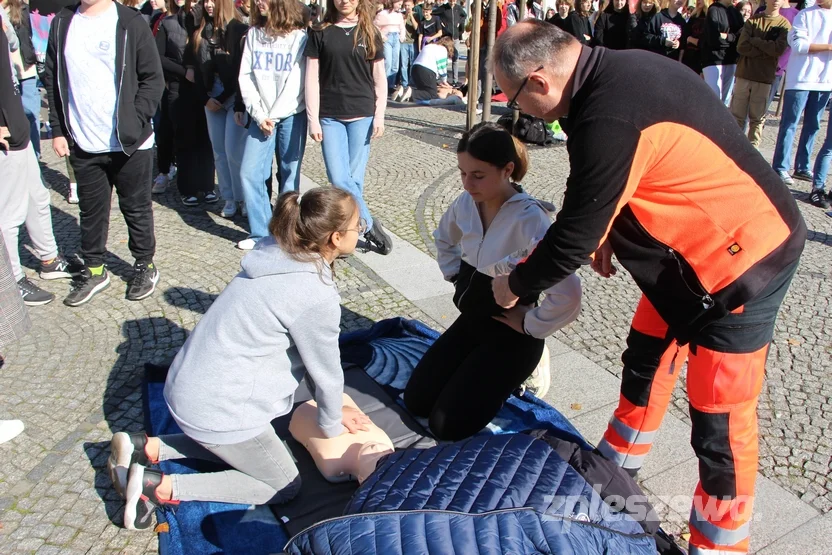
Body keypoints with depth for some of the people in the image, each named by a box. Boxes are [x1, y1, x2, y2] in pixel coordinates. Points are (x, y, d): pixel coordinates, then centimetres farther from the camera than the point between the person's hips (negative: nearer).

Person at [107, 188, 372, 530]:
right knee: (285, 487, 12)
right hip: (218, 407, -9)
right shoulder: (316, 296, -25)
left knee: (239, 446, 32)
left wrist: (331, 410, 15)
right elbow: (326, 371, -10)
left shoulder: (279, 255, 2)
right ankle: (161, 488, 2)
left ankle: (146, 448, 20)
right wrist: (332, 426, 9)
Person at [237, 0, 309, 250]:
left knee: (290, 175, 2)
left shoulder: (300, 35, -1)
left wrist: (274, 116, -11)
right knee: (250, 173, -5)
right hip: (261, 116, 3)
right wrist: (259, 114, -6)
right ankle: (261, 232, 5)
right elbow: (245, 76, 6)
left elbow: (298, 81, -7)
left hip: (291, 115, -3)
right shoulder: (253, 34, 10)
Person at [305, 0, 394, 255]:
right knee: (339, 178, -8)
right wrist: (313, 119, -4)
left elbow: (379, 78, 9)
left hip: (362, 115, 0)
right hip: (330, 116, 0)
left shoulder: (369, 33, 8)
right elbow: (312, 77, 2)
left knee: (354, 178, 0)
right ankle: (370, 226, 6)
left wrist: (379, 116, 0)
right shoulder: (320, 33, 5)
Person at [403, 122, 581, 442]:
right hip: (470, 321, 7)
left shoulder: (530, 220, -28)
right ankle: (487, 376, 23)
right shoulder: (466, 203, -5)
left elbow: (568, 294, -36)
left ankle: (516, 376, 13)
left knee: (447, 426, -7)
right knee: (415, 402, 6)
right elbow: (443, 239, 20)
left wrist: (530, 326, -21)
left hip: (510, 336, -7)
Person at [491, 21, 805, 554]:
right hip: (690, 246, 10)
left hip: (742, 258, -10)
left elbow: (571, 240, -23)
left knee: (719, 417, 1)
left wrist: (515, 284, -6)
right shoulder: (615, 70, -2)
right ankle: (615, 470, 43)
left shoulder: (609, 119, -31)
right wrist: (606, 233, 5)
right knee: (645, 362, 21)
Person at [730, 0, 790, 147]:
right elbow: (742, 47, -6)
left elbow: (779, 49, -11)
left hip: (764, 78, -1)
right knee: (737, 115, 2)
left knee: (758, 117, 2)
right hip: (744, 74, 1)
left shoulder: (784, 24, 4)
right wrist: (767, 51, -11)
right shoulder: (752, 20, 7)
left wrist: (754, 41, -7)